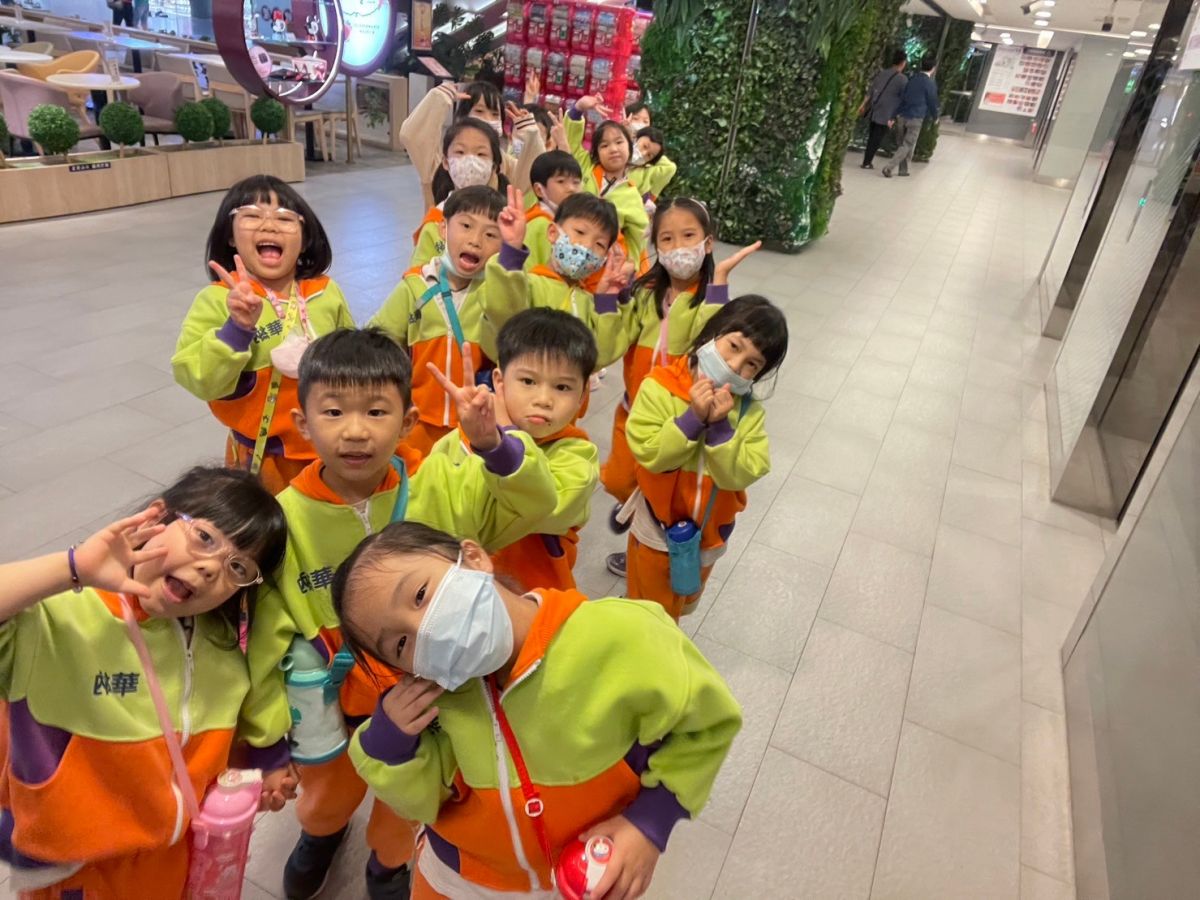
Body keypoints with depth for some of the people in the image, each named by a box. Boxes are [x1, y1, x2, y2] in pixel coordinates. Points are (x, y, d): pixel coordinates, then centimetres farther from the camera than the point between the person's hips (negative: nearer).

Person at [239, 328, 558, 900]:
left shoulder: (441, 488, -20)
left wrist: (491, 443, -41)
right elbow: (268, 638, -12)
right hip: (332, 702, 1)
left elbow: (534, 505, -23)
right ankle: (322, 834, 66)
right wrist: (266, 742, -6)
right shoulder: (287, 517, -20)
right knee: (325, 798, 28)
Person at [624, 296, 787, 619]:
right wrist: (693, 418, -35)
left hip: (708, 532, 4)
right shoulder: (660, 387, -22)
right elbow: (649, 453, -28)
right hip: (658, 528, -3)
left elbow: (742, 474, -22)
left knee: (683, 604, 31)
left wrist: (720, 425, -33)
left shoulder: (749, 411, -14)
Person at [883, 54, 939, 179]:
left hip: (903, 116, 6)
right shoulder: (930, 84, -11)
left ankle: (903, 169, 22)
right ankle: (889, 167, -16)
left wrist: (896, 114, 10)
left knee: (904, 143, 16)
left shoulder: (912, 79, 7)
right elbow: (932, 103, -2)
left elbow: (902, 97, 7)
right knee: (907, 146, -2)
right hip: (916, 119, -6)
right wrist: (935, 117, 15)